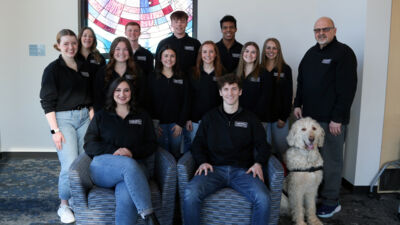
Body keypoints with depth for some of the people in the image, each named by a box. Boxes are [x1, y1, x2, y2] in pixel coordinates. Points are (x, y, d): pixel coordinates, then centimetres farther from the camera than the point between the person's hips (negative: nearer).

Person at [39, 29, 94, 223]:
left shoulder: (84, 67, 12)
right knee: (70, 165, -9)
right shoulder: (53, 69, -3)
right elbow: (47, 102, -7)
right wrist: (55, 130, -13)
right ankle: (64, 205, 11)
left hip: (84, 117, 5)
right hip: (64, 118, -5)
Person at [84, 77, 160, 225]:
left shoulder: (142, 117, 22)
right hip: (103, 166, 0)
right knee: (129, 164, -38)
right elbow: (89, 145, 9)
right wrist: (113, 151, -10)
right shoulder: (101, 116, 20)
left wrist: (132, 152, -8)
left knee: (126, 197, -37)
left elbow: (152, 145, 13)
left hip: (134, 166, 1)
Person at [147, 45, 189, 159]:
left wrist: (180, 123, -4)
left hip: (176, 124, 1)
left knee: (176, 154, 8)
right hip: (159, 123, -1)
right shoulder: (152, 78, 2)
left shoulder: (182, 79, 6)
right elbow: (148, 102, -1)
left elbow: (186, 102, 4)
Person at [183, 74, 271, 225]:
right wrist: (202, 161, -3)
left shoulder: (250, 119, 18)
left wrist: (258, 163, -3)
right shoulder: (210, 117, 19)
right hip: (215, 168, 0)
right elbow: (198, 144, 17)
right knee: (190, 193, -30)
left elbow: (262, 145, 17)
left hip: (242, 170, 0)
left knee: (263, 199, -29)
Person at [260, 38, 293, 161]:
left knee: (281, 146, 3)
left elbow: (288, 94, -2)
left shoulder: (285, 69, 1)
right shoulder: (259, 69, 6)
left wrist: (284, 117, -8)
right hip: (262, 115, 1)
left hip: (279, 117, -1)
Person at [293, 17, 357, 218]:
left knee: (331, 160, 1)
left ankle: (331, 201, 13)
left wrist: (337, 118, -17)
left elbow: (347, 88, -14)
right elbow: (301, 81, 23)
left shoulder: (343, 53, -8)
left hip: (332, 119, -7)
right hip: (309, 116, 7)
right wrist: (298, 104, 12)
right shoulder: (311, 53, 15)